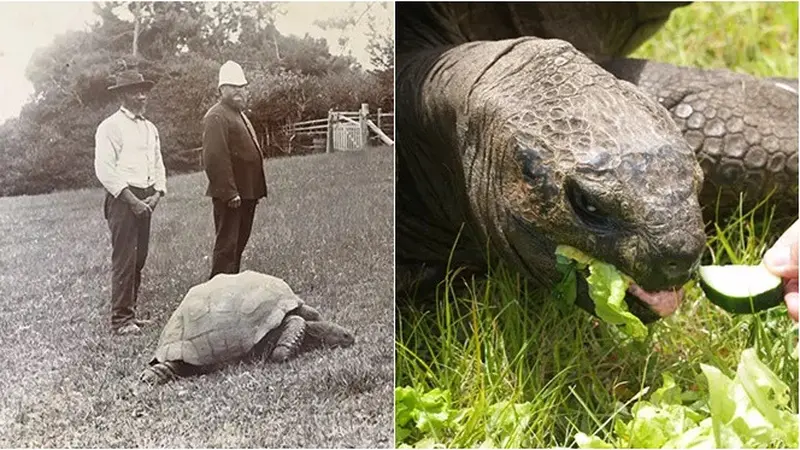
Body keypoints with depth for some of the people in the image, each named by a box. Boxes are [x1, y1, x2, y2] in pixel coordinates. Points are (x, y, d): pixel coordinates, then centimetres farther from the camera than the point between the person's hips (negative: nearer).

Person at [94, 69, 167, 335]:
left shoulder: (150, 128, 17)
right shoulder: (111, 126, -6)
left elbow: (158, 165, 20)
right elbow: (104, 169, -13)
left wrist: (156, 194, 3)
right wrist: (132, 200, -15)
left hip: (146, 200, 7)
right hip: (122, 199, -7)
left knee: (139, 259, 10)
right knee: (124, 260, -8)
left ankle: (131, 313, 19)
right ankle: (121, 320, -2)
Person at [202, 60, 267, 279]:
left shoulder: (240, 115, 21)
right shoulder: (216, 117, -13)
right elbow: (215, 158, -22)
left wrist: (257, 191, 20)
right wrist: (229, 193, -24)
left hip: (246, 193, 10)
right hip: (230, 196, -10)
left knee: (239, 244, 16)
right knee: (227, 245, -6)